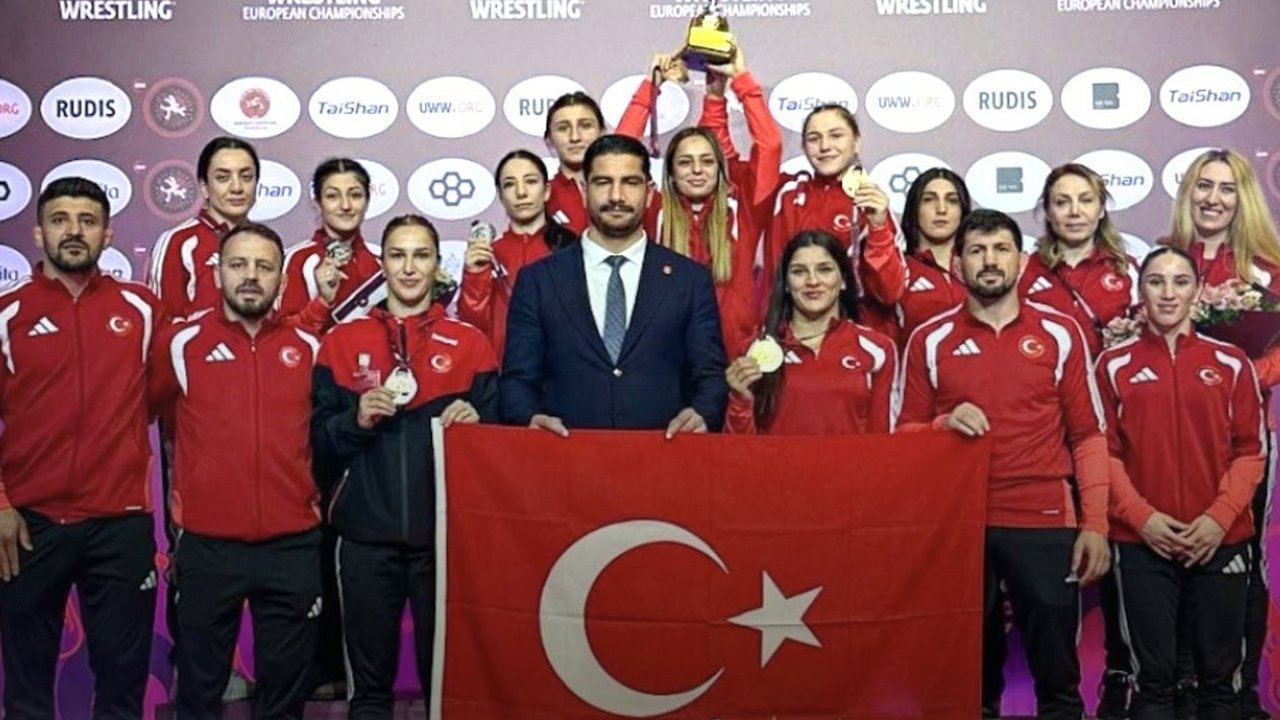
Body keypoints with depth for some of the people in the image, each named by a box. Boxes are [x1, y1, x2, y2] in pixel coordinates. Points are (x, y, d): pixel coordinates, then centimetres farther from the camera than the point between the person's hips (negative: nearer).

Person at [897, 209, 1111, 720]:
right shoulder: (929, 340, 5)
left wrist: (1095, 525, -4)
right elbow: (904, 435, 7)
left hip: (1045, 524, 0)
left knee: (1057, 673, 7)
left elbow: (1087, 436, 3)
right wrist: (944, 424, -14)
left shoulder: (1060, 333, 4)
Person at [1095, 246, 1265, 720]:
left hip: (1220, 540, 1)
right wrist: (1141, 515, -11)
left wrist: (1220, 517, -9)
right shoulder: (1115, 364, 3)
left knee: (1219, 675, 9)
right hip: (1143, 542, -1)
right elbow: (1104, 450, -1)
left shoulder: (1231, 363, 6)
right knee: (1155, 676, 6)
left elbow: (1249, 451, 3)